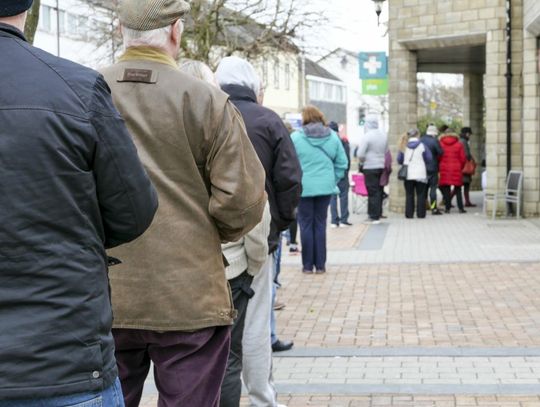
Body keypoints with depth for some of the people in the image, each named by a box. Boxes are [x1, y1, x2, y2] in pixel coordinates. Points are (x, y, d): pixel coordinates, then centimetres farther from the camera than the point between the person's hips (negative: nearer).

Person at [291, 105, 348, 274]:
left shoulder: (295, 137, -7)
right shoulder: (333, 137, 3)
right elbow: (342, 163, 6)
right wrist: (333, 180, 14)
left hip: (303, 188, -2)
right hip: (325, 187, 3)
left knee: (306, 225, 6)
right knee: (320, 225, 9)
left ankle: (307, 265, 9)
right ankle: (320, 265, 12)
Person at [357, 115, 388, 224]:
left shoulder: (366, 136, -15)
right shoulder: (384, 135, 6)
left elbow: (360, 154, -18)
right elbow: (386, 151, 13)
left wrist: (362, 162, 0)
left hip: (370, 167, -6)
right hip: (381, 166, 6)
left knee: (372, 192, -2)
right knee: (379, 191, 13)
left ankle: (374, 217, 0)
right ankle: (378, 214, 19)